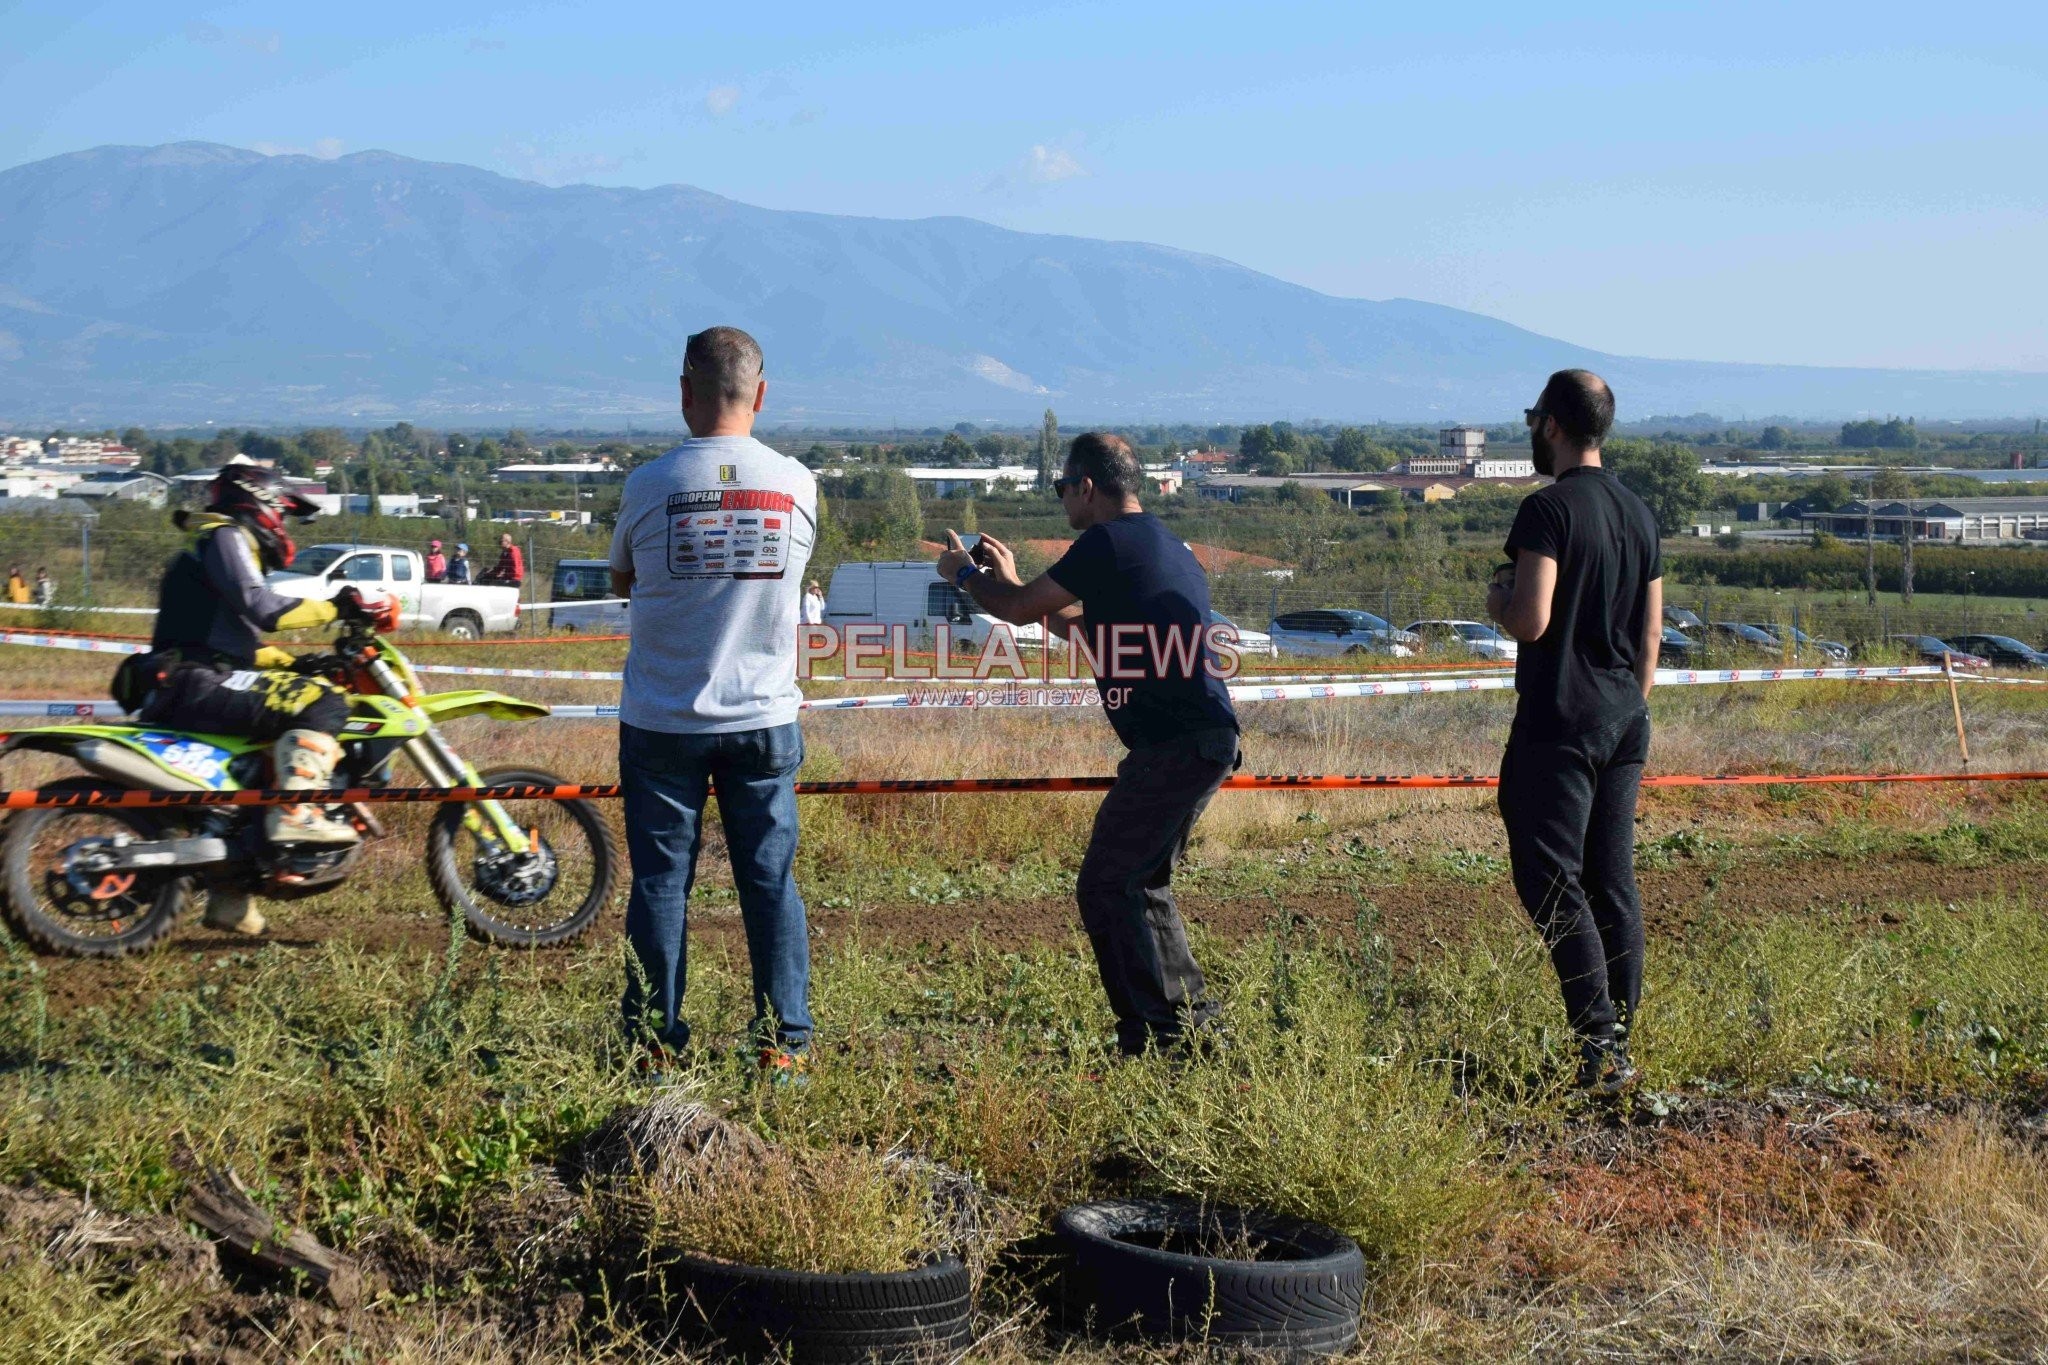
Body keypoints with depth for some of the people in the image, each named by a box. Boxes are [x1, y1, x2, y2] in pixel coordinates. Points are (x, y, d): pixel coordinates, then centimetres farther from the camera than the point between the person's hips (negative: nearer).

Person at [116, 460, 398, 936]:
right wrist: (335, 607, -15)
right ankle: (295, 815, -35)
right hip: (196, 683, -11)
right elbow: (260, 607, -18)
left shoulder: (221, 545, 30)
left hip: (176, 695, 11)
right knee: (322, 703, -21)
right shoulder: (225, 537, -1)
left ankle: (228, 900, 27)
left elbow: (241, 641, 32)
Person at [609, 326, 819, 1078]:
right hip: (764, 716, 1)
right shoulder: (797, 485, -3)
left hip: (662, 720, -1)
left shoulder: (649, 485, -9)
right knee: (771, 880, 7)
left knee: (661, 881, 6)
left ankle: (654, 1042, 8)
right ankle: (784, 1042, 7)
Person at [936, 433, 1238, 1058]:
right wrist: (1011, 581, 37)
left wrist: (964, 574, 17)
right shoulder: (1169, 546, 20)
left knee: (1106, 885, -5)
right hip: (1210, 742, 10)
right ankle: (1188, 1013, 22)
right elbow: (1092, 626, 32)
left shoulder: (1108, 543, -10)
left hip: (1173, 747, -10)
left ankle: (1157, 1028, -6)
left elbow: (1018, 610, -3)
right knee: (1142, 881, 21)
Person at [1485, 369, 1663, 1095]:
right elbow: (1650, 633, 16)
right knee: (1613, 883, 10)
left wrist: (1497, 601, 1)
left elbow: (1531, 621, -21)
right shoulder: (1638, 513, 13)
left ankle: (1600, 1040, -13)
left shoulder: (1548, 508, -12)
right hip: (1624, 722, 8)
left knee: (1552, 880, -6)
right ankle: (1619, 1039, 12)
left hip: (1560, 722, -8)